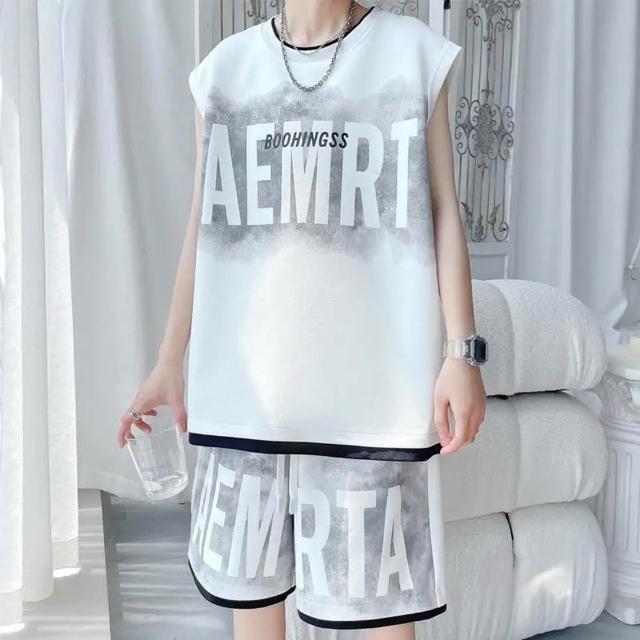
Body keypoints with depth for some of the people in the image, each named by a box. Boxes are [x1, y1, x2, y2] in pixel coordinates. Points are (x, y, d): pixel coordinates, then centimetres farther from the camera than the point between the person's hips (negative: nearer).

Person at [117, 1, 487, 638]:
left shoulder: (414, 52, 1)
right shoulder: (224, 67, 6)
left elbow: (442, 212, 1)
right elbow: (204, 225, 9)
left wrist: (461, 352, -5)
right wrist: (170, 360, 9)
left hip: (372, 371, -2)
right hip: (246, 369, 3)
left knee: (381, 577, 8)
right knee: (248, 567, 14)